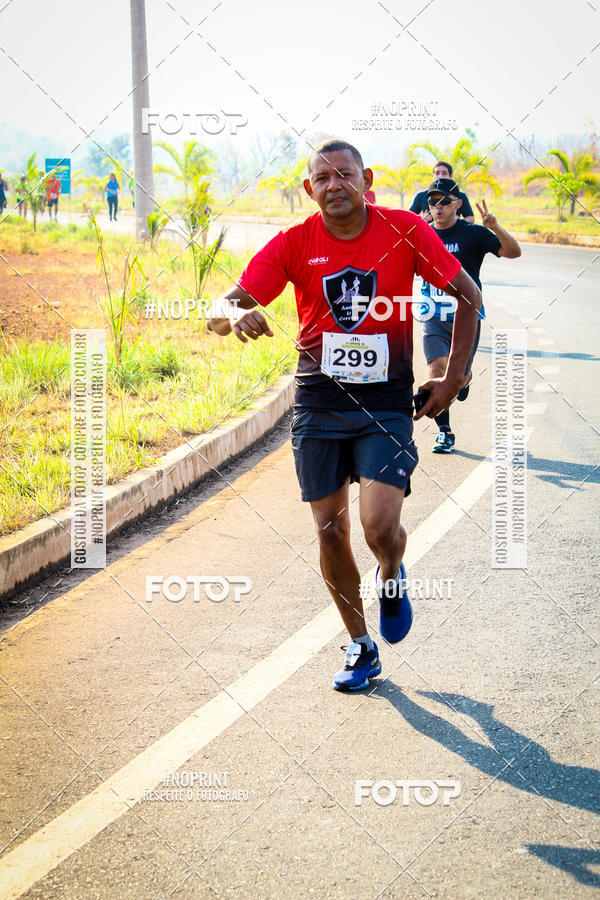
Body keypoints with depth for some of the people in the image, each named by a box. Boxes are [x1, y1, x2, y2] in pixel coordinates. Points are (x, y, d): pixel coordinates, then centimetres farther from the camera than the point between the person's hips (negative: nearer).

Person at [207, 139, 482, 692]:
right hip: (318, 403, 2)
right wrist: (235, 315, -35)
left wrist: (453, 378, -1)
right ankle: (361, 647, 27)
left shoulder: (405, 231, -7)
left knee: (380, 526, -17)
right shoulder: (294, 244, -5)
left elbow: (469, 296, 3)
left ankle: (391, 579, 22)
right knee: (330, 531, 6)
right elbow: (221, 310, -9)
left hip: (387, 404, -2)